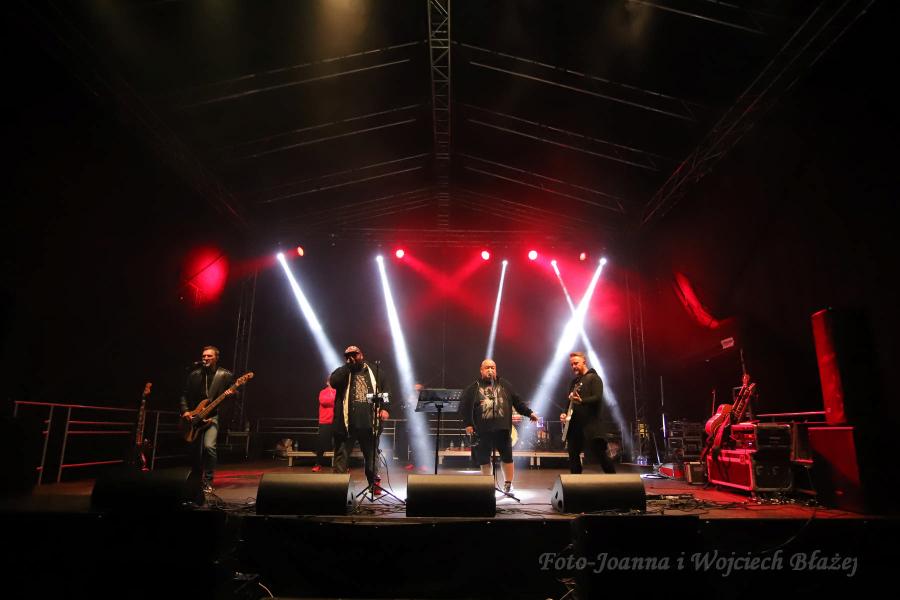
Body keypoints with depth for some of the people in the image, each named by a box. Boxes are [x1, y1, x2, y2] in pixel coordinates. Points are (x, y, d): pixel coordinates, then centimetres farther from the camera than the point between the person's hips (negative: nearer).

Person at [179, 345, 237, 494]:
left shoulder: (225, 375, -1)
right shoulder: (194, 374, 6)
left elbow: (234, 391, 3)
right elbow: (184, 395, 9)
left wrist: (233, 393, -20)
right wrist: (185, 410, -5)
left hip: (213, 416, -3)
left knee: (209, 446, -23)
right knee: (196, 452, 11)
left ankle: (208, 482, -8)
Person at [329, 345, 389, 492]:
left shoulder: (375, 372, 11)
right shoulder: (342, 372, 7)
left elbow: (385, 391, 11)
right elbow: (333, 382, -14)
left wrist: (384, 408, -4)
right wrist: (348, 365, -9)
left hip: (369, 422, 1)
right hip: (347, 423, -1)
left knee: (372, 456, 12)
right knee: (342, 456, 2)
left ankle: (374, 483, 25)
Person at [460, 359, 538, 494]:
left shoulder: (505, 385, 10)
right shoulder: (473, 388, 3)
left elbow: (517, 401, 10)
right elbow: (464, 406, -1)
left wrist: (529, 412, 3)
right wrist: (467, 424, -7)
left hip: (502, 428, 1)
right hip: (483, 430, 0)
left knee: (507, 457, 6)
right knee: (484, 459, 9)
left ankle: (508, 484, 20)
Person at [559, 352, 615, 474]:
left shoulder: (594, 378, -4)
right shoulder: (574, 382, 19)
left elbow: (597, 398, -17)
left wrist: (582, 401, -33)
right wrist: (565, 414, 7)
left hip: (591, 424, -7)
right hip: (575, 424, 7)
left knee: (600, 454, -5)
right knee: (573, 454, 6)